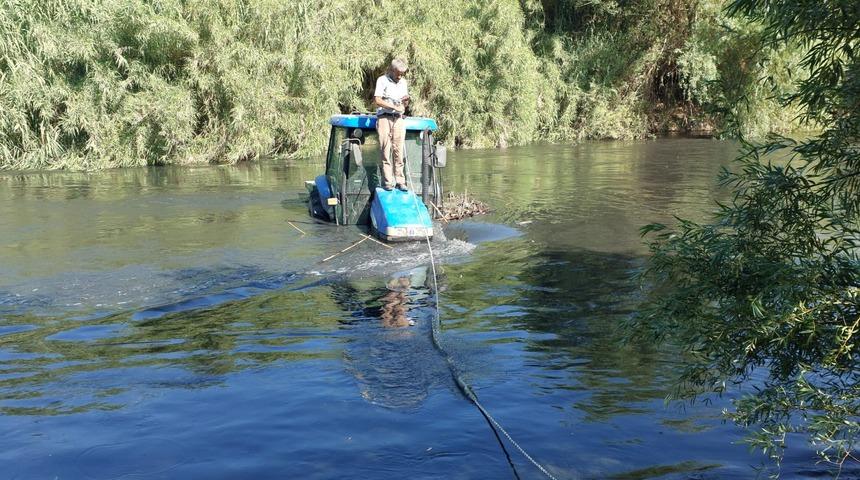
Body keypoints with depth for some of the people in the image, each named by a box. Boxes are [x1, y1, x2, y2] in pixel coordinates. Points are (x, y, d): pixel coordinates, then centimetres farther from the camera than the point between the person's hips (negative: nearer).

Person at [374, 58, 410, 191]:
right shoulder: (382, 80, 0)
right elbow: (377, 101, -9)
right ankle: (388, 182, -3)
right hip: (384, 117, -4)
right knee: (386, 150, -6)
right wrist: (395, 106, -10)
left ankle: (400, 181, 2)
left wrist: (406, 100, -1)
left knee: (398, 150, 0)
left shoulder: (403, 82, 17)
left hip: (398, 119, 4)